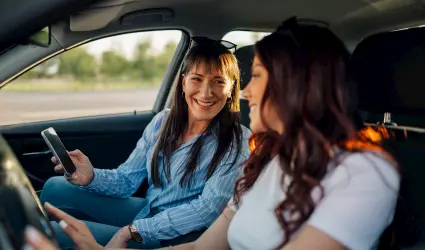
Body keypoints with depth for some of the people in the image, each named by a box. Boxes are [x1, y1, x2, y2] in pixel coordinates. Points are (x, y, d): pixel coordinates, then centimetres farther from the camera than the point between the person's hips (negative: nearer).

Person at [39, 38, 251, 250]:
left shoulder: (238, 142, -16)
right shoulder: (162, 121, -1)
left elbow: (208, 208, -22)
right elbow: (128, 179, 1)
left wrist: (131, 231, -25)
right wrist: (92, 177, -22)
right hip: (145, 211, 6)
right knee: (56, 188, -1)